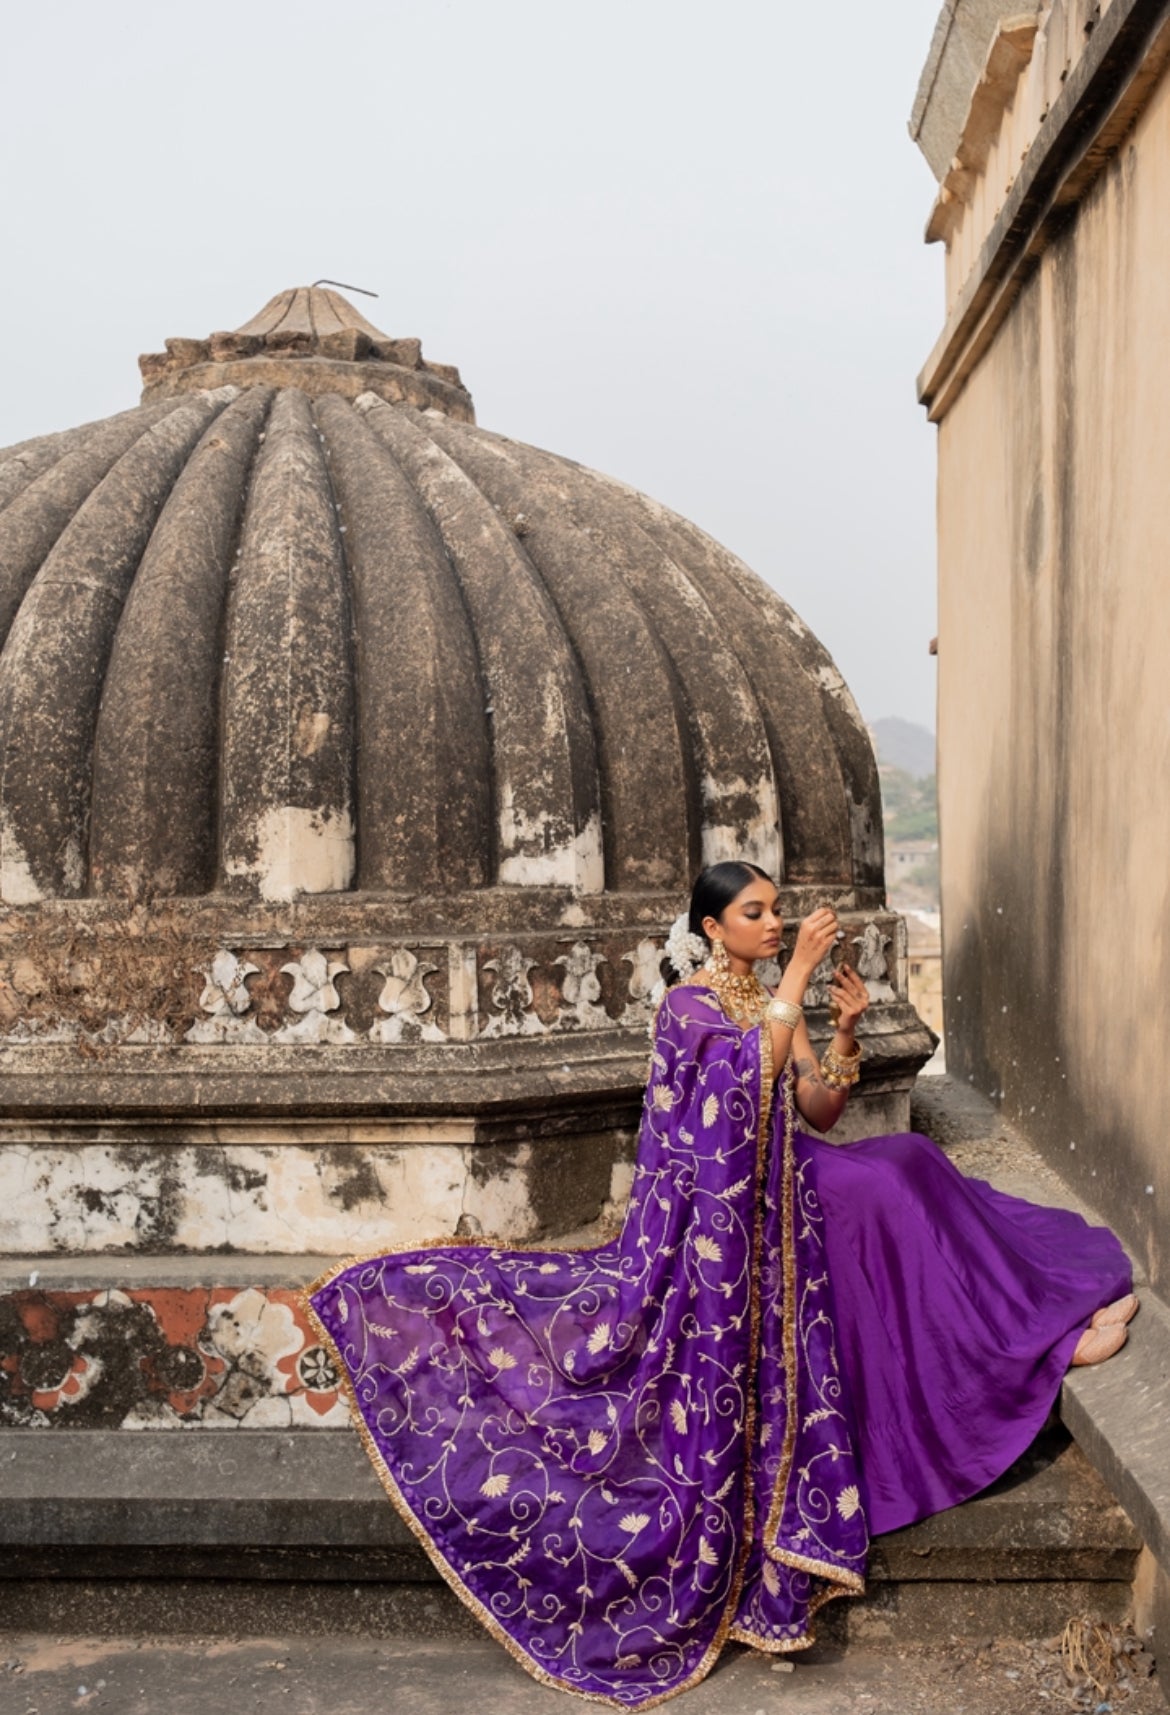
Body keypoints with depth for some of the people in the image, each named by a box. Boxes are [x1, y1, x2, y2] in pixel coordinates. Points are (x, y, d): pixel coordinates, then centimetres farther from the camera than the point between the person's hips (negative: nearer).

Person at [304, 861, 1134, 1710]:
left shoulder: (777, 1004, 13)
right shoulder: (688, 1003, -9)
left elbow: (821, 1111, 4)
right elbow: (758, 1066, -29)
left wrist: (846, 1030, -11)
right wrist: (799, 971, -28)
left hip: (775, 1204, 7)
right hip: (714, 1215, -7)